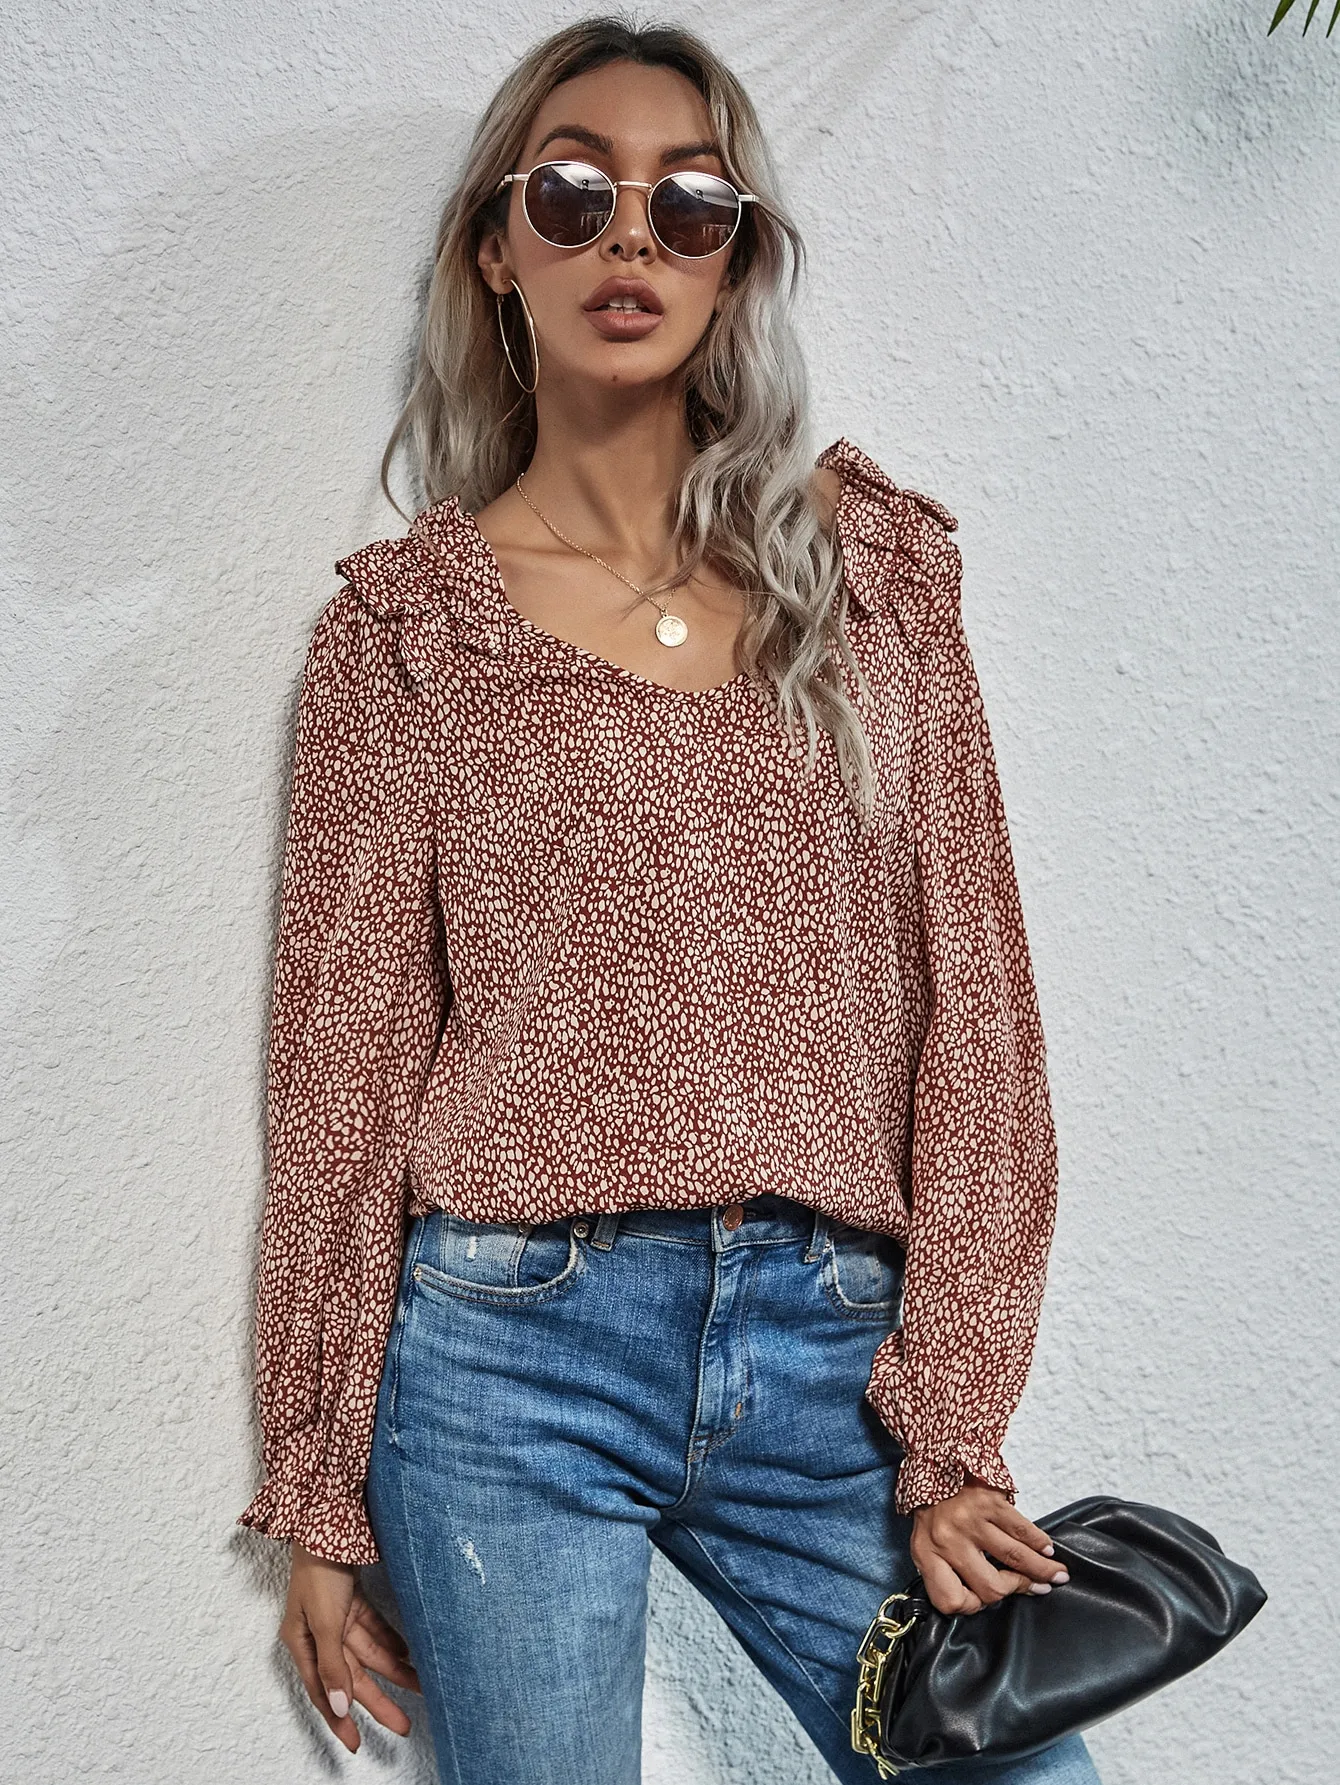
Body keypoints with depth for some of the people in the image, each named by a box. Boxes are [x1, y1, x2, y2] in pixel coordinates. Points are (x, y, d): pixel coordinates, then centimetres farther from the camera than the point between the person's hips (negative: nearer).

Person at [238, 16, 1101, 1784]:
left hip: (829, 1359, 2)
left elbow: (969, 994, 4)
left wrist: (954, 1424, -2)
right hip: (513, 1357, -1)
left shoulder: (869, 563, 7)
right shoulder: (403, 626, 3)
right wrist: (320, 1501, 6)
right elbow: (347, 1062, 5)